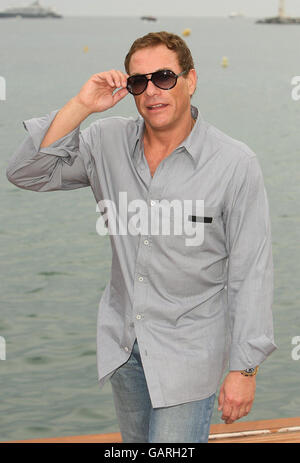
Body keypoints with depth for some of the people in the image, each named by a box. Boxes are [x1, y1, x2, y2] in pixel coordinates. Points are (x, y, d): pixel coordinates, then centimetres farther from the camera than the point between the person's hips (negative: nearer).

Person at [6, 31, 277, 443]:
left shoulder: (235, 163, -14)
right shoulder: (108, 142, -2)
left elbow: (251, 273, -12)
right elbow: (27, 174, -7)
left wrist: (244, 367, -12)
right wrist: (80, 107, -18)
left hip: (188, 351, -5)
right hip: (123, 342, 5)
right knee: (137, 441, 20)